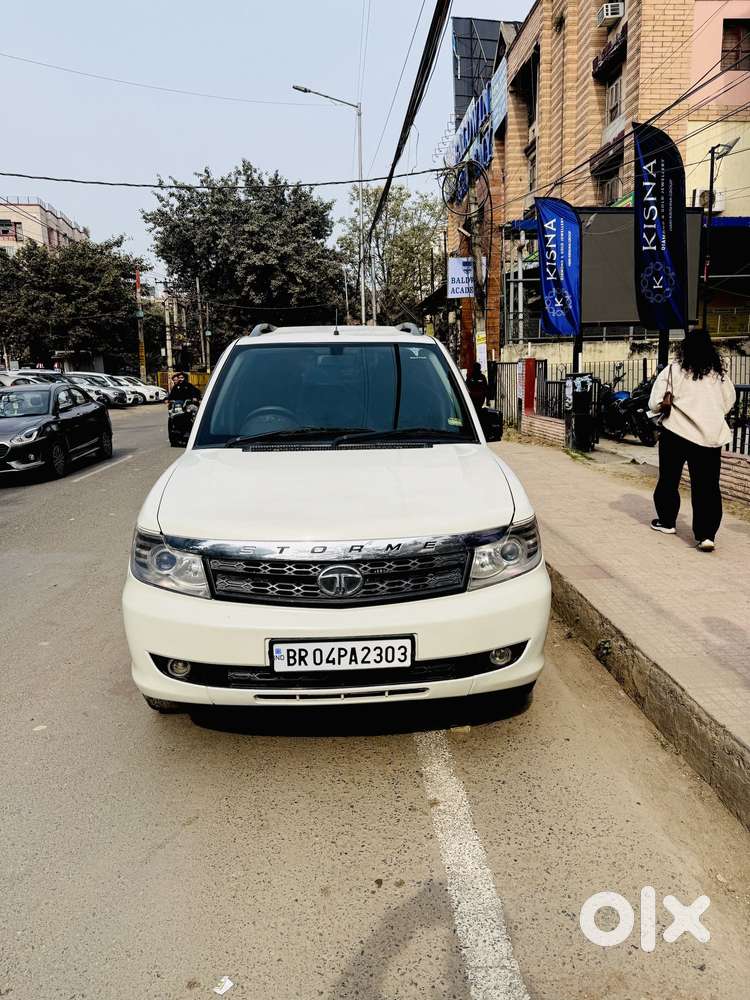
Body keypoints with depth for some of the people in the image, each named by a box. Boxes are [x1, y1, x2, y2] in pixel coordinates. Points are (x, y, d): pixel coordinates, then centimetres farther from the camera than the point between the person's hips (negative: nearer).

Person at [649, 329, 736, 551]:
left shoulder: (672, 371, -5)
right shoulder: (719, 373, 5)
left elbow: (654, 404, -7)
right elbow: (729, 401, 15)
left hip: (676, 433, -2)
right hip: (711, 435, 2)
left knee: (669, 479, 16)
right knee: (708, 485, 1)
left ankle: (666, 522, 29)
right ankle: (706, 534, -8)